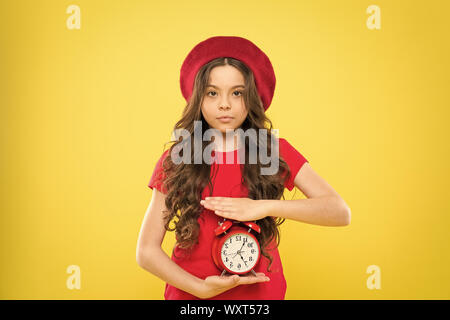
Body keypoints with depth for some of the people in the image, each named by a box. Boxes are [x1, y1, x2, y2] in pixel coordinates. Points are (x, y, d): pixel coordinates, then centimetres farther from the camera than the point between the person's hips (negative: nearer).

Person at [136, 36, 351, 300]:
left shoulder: (276, 152, -5)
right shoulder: (174, 161, -6)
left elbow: (340, 212, -15)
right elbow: (146, 251, -6)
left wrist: (263, 207, -26)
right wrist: (200, 287, -19)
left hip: (260, 291, 1)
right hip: (190, 293, 0)